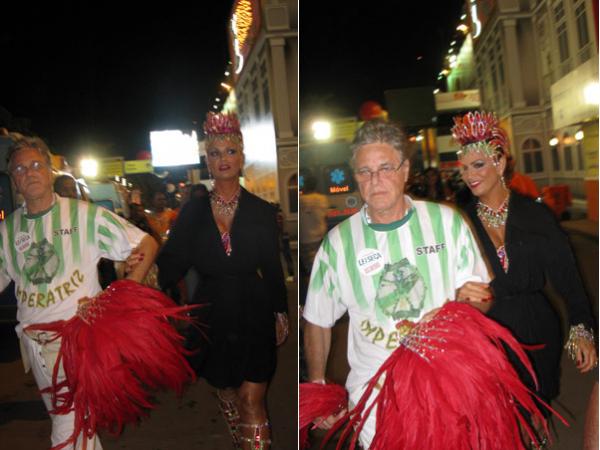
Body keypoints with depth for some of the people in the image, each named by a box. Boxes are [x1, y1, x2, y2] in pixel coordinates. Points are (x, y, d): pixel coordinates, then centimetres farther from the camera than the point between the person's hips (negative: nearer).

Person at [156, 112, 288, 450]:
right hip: (213, 317, 2)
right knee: (227, 394, 15)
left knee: (252, 401, -6)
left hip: (253, 314, -2)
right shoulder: (193, 211, 2)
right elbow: (174, 263, -3)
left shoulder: (261, 211, 0)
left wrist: (280, 313, 3)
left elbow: (273, 268, 4)